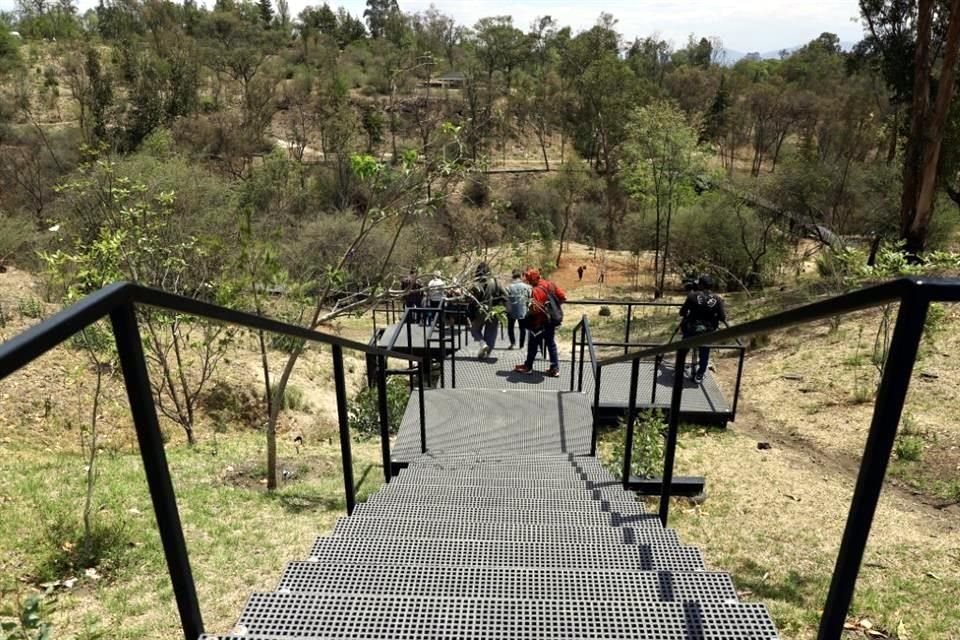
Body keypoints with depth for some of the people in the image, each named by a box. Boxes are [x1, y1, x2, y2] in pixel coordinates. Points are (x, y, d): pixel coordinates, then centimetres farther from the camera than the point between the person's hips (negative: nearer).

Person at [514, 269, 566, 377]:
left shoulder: (536, 290, -22)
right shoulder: (550, 285, 2)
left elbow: (535, 309, -28)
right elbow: (563, 298, 5)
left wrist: (528, 313, -9)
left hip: (540, 321, -7)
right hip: (552, 319, 7)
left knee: (533, 344, 9)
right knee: (551, 343, 15)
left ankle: (528, 366, 22)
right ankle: (555, 368, 16)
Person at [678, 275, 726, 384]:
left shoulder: (693, 295, -7)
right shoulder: (717, 299, -4)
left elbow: (682, 312, -3)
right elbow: (723, 318, -3)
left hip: (690, 329, -1)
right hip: (707, 332, 1)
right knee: (704, 354, 16)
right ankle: (699, 376, 18)